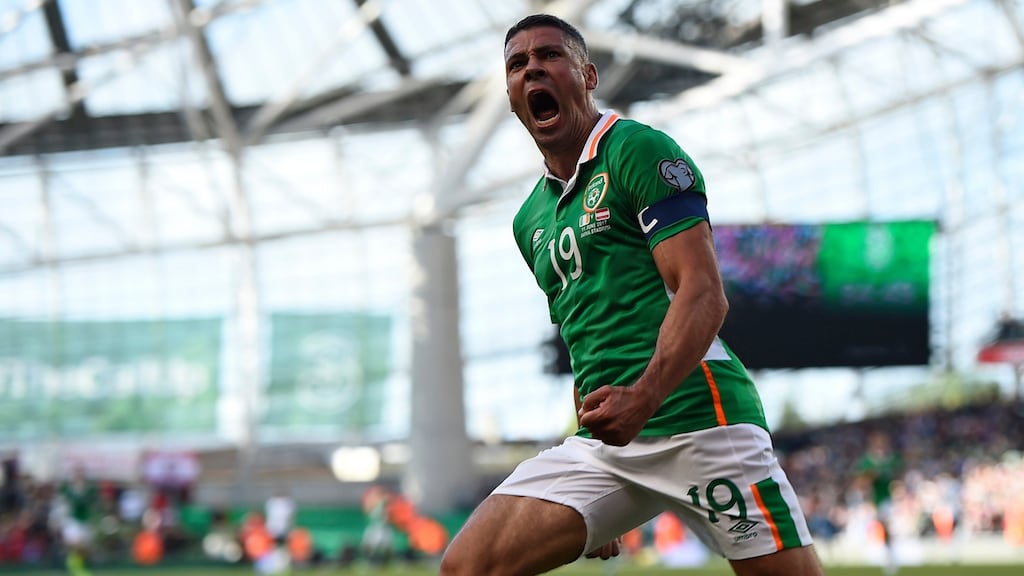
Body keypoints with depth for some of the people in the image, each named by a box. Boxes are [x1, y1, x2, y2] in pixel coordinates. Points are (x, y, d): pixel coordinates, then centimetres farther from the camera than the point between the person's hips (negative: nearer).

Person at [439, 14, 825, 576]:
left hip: (695, 418, -6)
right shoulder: (530, 220, 21)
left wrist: (642, 399, -27)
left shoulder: (640, 150, -1)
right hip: (603, 440, 6)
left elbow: (704, 294, -12)